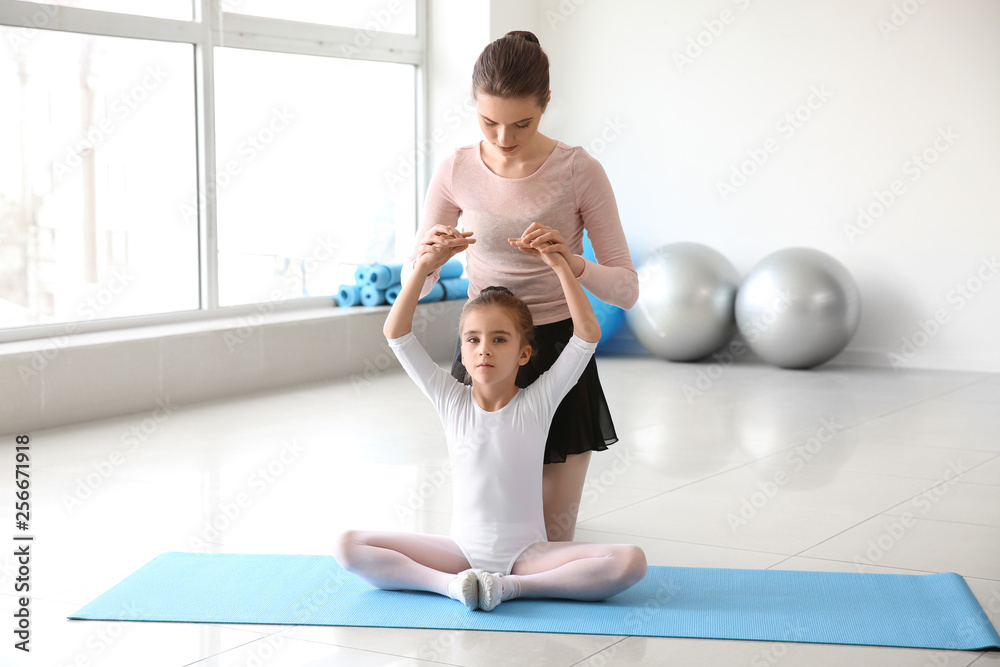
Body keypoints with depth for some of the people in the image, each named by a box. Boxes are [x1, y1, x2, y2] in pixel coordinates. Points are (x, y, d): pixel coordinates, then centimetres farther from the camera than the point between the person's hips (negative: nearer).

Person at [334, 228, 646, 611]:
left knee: (630, 562, -27)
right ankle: (450, 583, -23)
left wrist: (559, 264, -16)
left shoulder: (537, 402, -4)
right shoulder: (450, 400, 0)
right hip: (462, 550, 1)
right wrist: (423, 268, -12)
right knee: (349, 547, -16)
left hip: (527, 554, -1)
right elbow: (396, 334, -6)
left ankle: (512, 586, -22)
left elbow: (588, 333, -14)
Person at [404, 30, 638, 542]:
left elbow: (626, 289, -11)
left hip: (557, 351, -2)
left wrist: (570, 261, -31)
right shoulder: (456, 172, -5)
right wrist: (428, 254, -22)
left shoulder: (578, 171, -12)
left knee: (553, 536, 6)